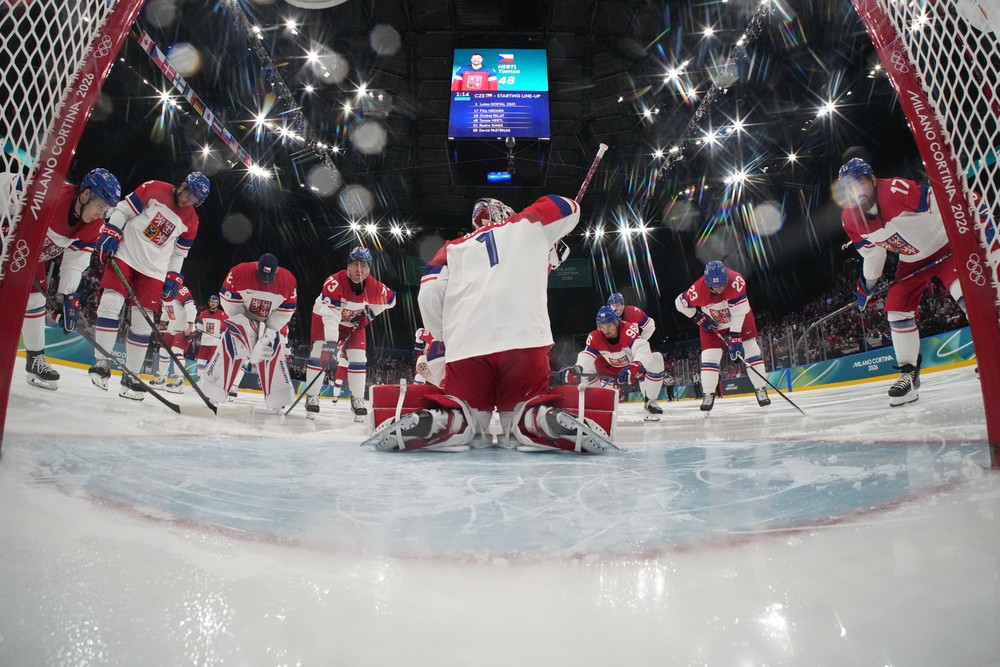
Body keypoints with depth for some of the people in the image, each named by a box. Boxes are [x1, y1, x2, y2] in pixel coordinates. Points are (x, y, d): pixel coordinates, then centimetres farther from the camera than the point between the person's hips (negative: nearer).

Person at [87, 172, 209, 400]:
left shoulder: (191, 222, 5)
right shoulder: (154, 189, -3)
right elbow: (123, 209, -1)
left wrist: (172, 276, 6)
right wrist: (110, 233, -12)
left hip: (153, 270, 2)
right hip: (125, 255, -2)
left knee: (143, 323, 0)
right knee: (110, 304, -15)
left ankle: (131, 375, 8)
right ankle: (101, 363, -4)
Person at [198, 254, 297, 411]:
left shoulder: (288, 280, -21)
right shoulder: (240, 272, -26)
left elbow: (286, 311, -13)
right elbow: (228, 299, -17)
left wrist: (269, 330, -17)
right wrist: (241, 321, -18)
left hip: (270, 323, 1)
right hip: (242, 318, -1)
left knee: (273, 353, -3)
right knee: (231, 348, -11)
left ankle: (279, 399, 5)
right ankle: (212, 393, -3)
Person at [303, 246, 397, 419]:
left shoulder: (375, 287, -24)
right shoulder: (335, 282, -37)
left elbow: (390, 298, -1)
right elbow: (330, 315, -43)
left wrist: (370, 312, -12)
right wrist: (331, 342, -50)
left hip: (353, 322, 3)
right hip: (324, 315, -3)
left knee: (358, 356, -6)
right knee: (319, 351, -15)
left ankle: (357, 400, 6)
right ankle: (312, 396, -4)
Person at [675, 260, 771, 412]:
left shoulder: (736, 281, -34)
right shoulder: (698, 289, -32)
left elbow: (738, 312, -31)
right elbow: (680, 302, -13)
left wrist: (735, 337, -32)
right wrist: (699, 318, -15)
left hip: (739, 320, 0)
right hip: (712, 324, 0)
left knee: (751, 351, -5)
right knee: (709, 357, -8)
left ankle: (761, 390, 4)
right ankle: (708, 395, 0)